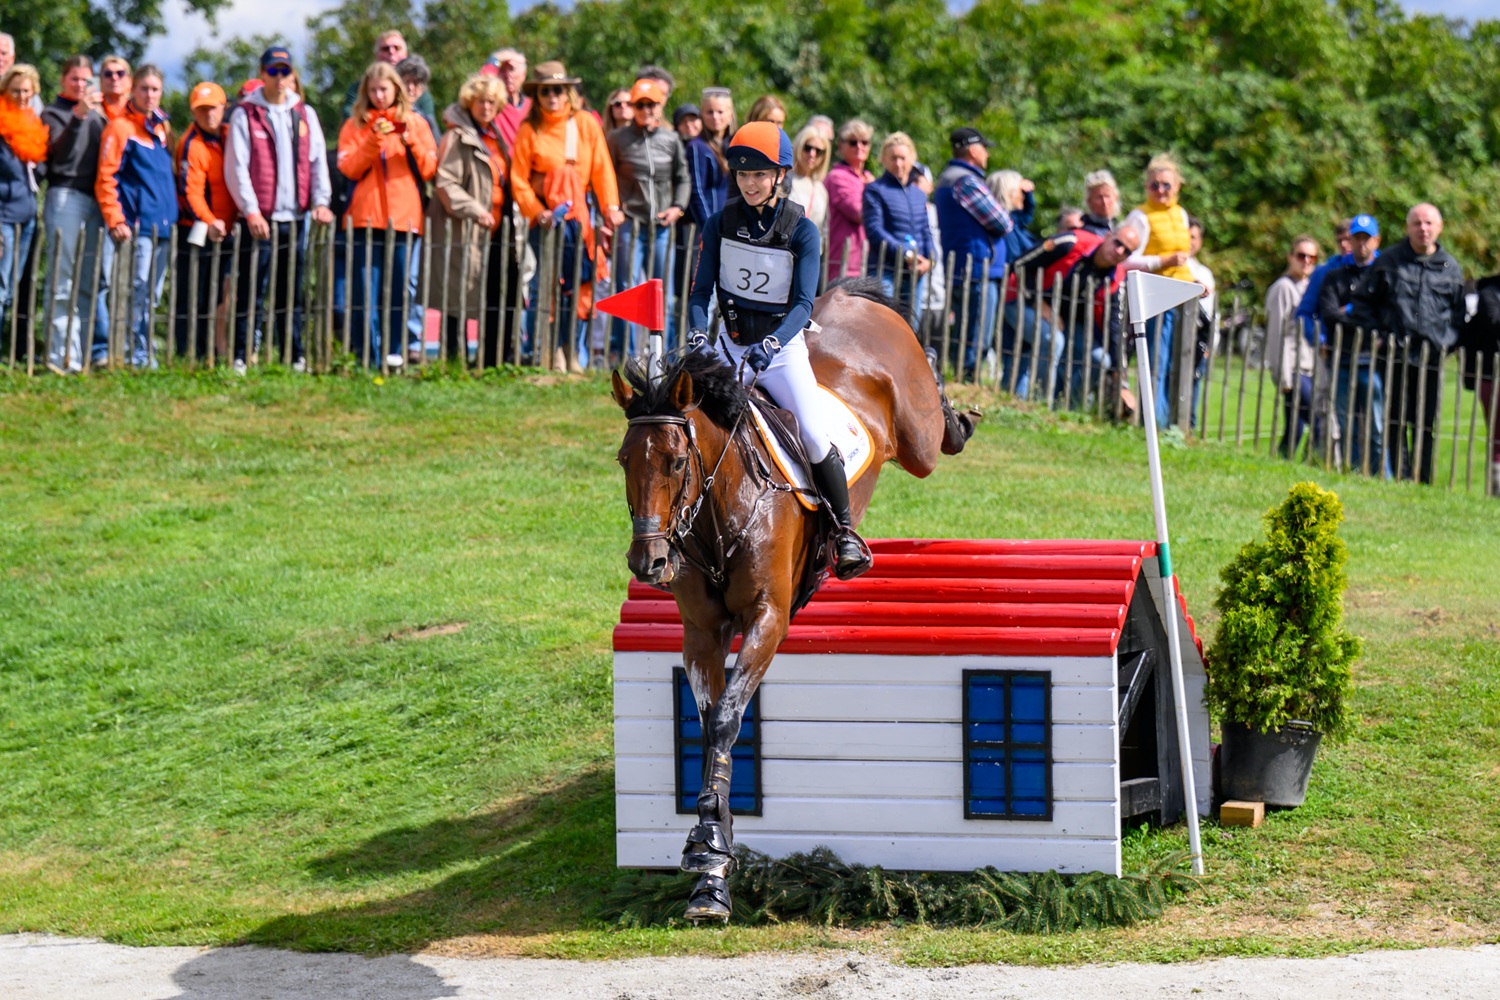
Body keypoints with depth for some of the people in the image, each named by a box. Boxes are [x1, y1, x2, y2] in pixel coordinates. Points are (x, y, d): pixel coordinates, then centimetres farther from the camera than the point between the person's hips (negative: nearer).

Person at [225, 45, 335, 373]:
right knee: (251, 291, -5)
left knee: (291, 293, 8)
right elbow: (236, 167, -5)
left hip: (294, 217, 4)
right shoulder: (245, 114, 1)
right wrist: (251, 210, -14)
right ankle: (241, 357, -3)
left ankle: (294, 357, 12)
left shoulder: (305, 114, 13)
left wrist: (321, 201, -4)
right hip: (258, 219, -4)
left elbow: (318, 160, 11)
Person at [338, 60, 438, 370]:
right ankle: (366, 355, -2)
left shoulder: (415, 123, 13)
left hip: (404, 216, 1)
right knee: (366, 287, -4)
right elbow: (349, 168, -2)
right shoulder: (355, 125, 11)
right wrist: (374, 141, -13)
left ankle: (393, 353, 5)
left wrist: (411, 142, -9)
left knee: (398, 287, 0)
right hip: (366, 216, -1)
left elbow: (428, 170, 6)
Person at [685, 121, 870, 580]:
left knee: (814, 436, -17)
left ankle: (844, 531, -2)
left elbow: (803, 304, -14)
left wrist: (771, 345, -31)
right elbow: (701, 290, -1)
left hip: (783, 344, -3)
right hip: (731, 343, 3)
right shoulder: (721, 222, -1)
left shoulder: (801, 229, -10)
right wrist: (698, 334, -21)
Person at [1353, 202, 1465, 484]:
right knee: (1394, 420, -5)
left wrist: (1448, 341, 2)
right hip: (1394, 355, -1)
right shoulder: (1388, 262, 7)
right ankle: (1397, 477, -2)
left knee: (1425, 424, 4)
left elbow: (1459, 312, 17)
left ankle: (1422, 480, 7)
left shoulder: (1451, 268, 11)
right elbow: (1363, 301, 11)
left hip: (1432, 358, 1)